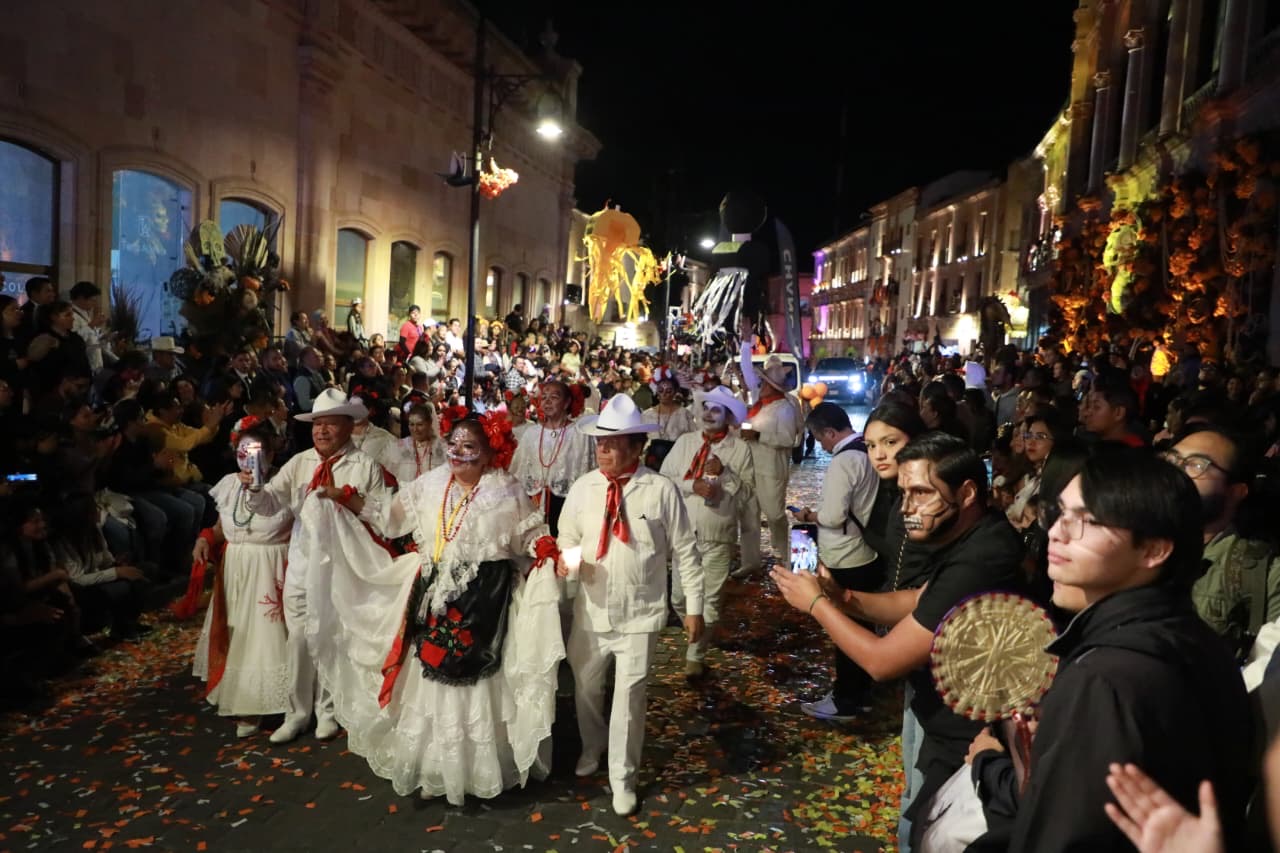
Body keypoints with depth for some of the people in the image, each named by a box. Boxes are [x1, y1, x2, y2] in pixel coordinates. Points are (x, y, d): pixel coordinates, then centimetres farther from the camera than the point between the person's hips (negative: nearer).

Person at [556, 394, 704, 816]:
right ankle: (591, 748, 50)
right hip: (590, 611, 3)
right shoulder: (583, 487, -4)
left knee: (629, 698, 2)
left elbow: (685, 552, -6)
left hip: (640, 615, -3)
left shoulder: (662, 490, -13)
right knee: (584, 688, 20)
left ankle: (622, 780, 25)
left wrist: (694, 607, -3)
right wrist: (565, 559, -17)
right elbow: (567, 539, 6)